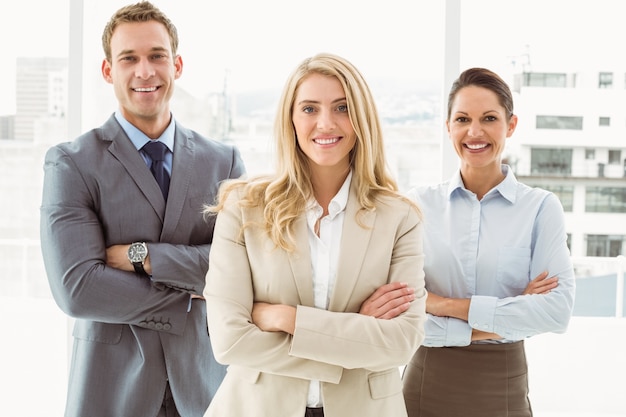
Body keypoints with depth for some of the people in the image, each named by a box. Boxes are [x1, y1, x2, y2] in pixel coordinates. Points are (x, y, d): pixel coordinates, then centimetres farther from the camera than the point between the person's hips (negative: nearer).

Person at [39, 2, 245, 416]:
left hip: (204, 381, 3)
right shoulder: (71, 164, -7)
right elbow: (77, 289, -17)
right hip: (112, 383, -2)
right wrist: (190, 296, -12)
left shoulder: (224, 162, 2)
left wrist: (143, 255, -16)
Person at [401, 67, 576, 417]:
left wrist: (447, 305, -17)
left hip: (502, 388, 0)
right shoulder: (420, 203, -4)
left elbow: (558, 310, -16)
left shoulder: (541, 207, -5)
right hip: (427, 383, 1)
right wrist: (486, 328, -16)